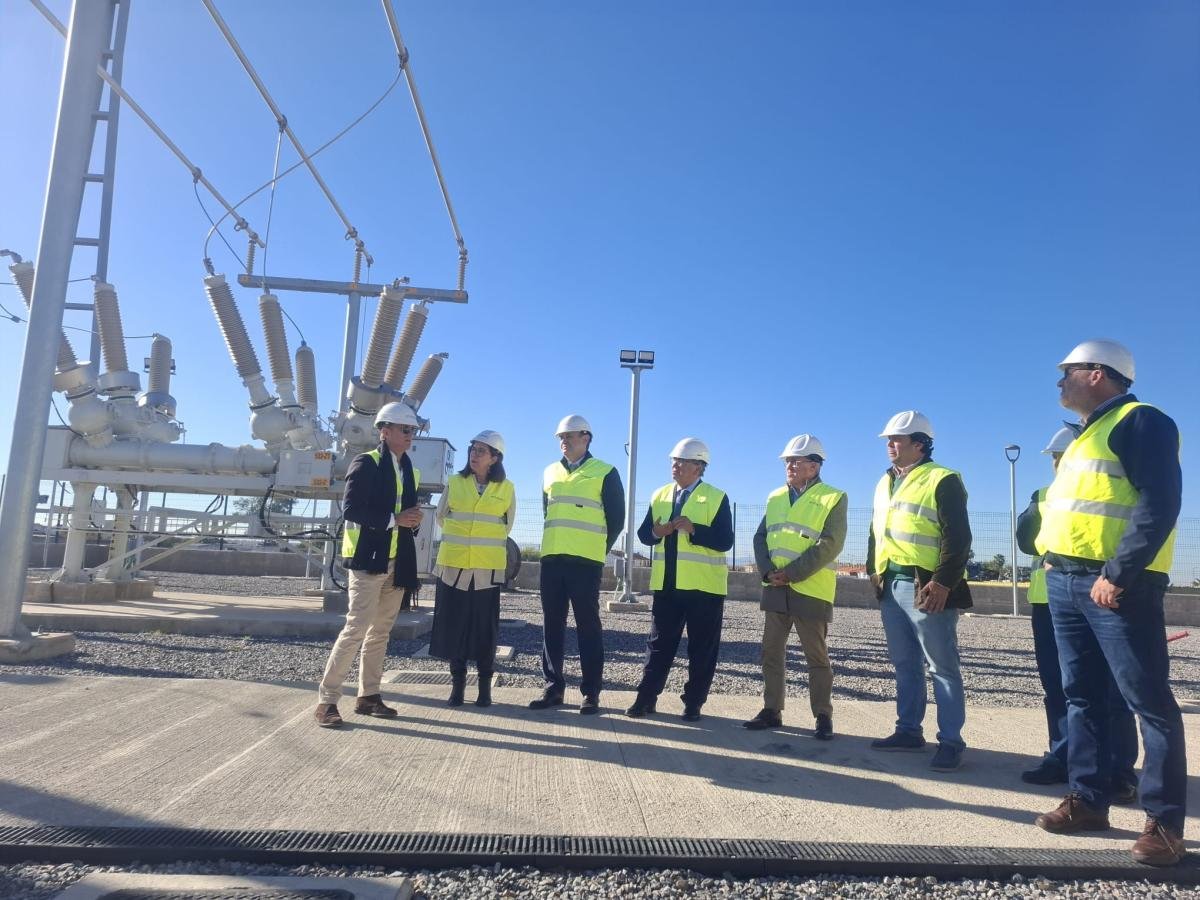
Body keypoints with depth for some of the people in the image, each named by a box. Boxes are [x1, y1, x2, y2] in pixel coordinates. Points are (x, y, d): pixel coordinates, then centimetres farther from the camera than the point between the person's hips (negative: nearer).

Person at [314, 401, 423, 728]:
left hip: (397, 562, 7)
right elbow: (351, 508, -16)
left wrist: (413, 521, -1)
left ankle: (368, 696, 19)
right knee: (357, 628, -10)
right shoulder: (367, 463, -6)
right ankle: (327, 699, -1)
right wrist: (393, 519, -19)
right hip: (369, 558, -7)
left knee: (381, 632, 10)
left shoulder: (410, 471, 16)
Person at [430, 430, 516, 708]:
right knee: (453, 623, 3)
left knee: (485, 627, 1)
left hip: (487, 568, -1)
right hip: (453, 565, 1)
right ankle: (457, 684, 15)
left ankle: (485, 686, 13)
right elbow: (441, 516, 16)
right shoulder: (455, 483, 3)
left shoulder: (506, 488, 0)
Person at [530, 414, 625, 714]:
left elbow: (616, 518, 2)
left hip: (585, 561, -5)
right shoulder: (550, 472, 15)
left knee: (588, 625, -2)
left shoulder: (605, 473, 0)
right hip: (551, 559, 5)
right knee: (552, 624, 6)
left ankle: (591, 691, 5)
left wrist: (600, 550, 3)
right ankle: (554, 687, 15)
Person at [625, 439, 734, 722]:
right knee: (659, 643, 8)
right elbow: (643, 534, 10)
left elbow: (725, 541, -12)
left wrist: (694, 529, -24)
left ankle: (693, 703, 16)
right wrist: (656, 531, -12)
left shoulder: (716, 497, -3)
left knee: (702, 648, 5)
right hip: (667, 584, 4)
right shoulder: (660, 495, 12)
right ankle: (646, 699, 15)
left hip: (703, 586, -4)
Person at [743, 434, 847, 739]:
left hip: (811, 590, -5)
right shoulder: (776, 497, 13)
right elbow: (761, 537, 8)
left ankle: (823, 717, 15)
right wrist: (768, 571, -9)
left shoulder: (834, 498, -5)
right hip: (775, 588, 6)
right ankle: (771, 711, 20)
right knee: (771, 651, 9)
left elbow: (829, 545, -14)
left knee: (817, 656, 3)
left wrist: (790, 573, -18)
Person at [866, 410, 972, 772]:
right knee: (905, 665, 14)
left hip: (926, 587, -8)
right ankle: (908, 730, 24)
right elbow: (875, 532, 23)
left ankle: (951, 742, 7)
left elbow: (958, 537, -14)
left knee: (942, 667, 0)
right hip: (891, 586, 8)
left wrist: (943, 582, -19)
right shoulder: (885, 483, 16)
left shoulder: (942, 480, -8)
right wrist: (874, 571, 13)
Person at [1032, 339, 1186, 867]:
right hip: (1066, 581, 9)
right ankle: (1088, 799, 20)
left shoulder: (1140, 421, -7)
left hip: (1115, 584, -9)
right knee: (1082, 695, 12)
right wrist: (1054, 561, 14)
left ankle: (1165, 821, 5)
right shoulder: (1088, 435, 21)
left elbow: (1159, 503, -18)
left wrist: (1118, 575, -22)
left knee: (1148, 700, -2)